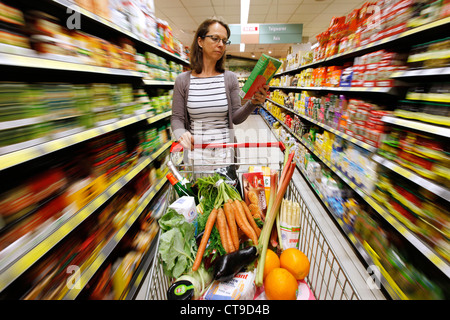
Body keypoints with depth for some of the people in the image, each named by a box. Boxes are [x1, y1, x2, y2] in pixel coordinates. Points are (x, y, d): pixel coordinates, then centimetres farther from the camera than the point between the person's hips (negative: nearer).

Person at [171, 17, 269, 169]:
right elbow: (177, 118, 0)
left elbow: (236, 118, 0)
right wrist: (181, 134, -20)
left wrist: (253, 103, -17)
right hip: (195, 151, 0)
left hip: (225, 152, 1)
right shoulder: (182, 80, 0)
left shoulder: (230, 78, 2)